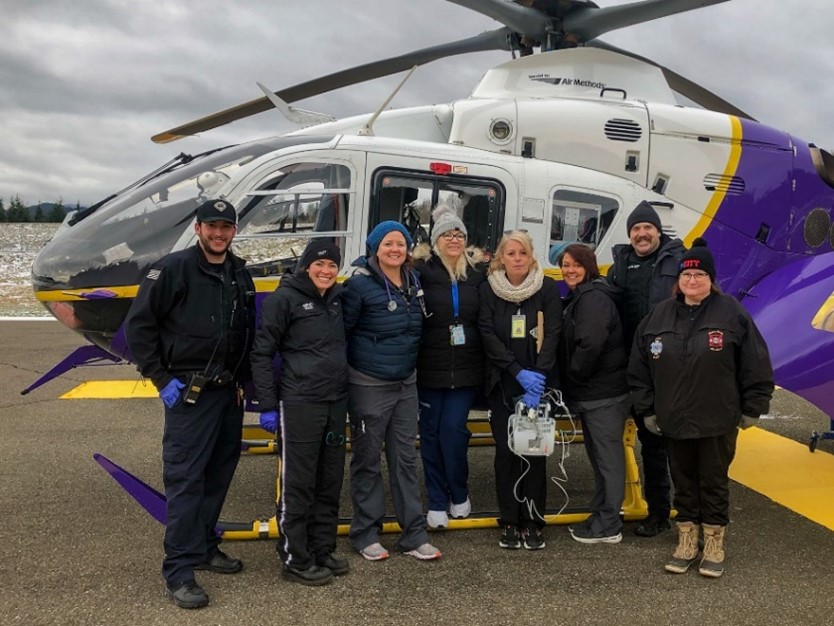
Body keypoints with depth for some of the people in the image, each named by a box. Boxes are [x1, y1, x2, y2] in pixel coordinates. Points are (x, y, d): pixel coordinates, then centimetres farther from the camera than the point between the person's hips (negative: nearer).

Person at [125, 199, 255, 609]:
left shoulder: (240, 275, 10)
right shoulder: (173, 269, -9)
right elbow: (138, 325, -10)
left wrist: (242, 380, 11)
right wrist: (161, 378, -12)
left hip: (229, 391, 7)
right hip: (189, 392, -6)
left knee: (219, 473, 13)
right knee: (185, 478, -4)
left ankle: (204, 547, 29)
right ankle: (179, 569, 3)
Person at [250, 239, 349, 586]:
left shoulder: (337, 299, 11)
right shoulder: (284, 298, -9)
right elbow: (262, 353, -8)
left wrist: (350, 398, 16)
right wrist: (267, 405, -12)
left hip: (336, 403, 7)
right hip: (299, 404, -7)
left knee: (330, 482, 14)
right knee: (298, 484, 1)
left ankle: (322, 551, 27)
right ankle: (295, 560, 13)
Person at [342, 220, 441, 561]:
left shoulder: (413, 280, 6)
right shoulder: (359, 284, -13)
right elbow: (341, 331, -11)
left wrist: (411, 366, 15)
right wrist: (342, 380, -12)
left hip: (406, 383, 6)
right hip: (368, 386, -6)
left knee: (406, 458, 10)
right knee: (367, 460, 5)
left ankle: (413, 534, 17)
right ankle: (366, 533, 19)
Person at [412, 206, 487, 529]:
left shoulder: (479, 270, 4)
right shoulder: (422, 269, -7)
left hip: (467, 368, 1)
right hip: (430, 367, -1)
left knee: (453, 428, -3)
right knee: (431, 432, 6)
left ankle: (459, 494, 20)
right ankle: (437, 502, 20)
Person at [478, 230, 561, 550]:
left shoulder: (548, 288, 0)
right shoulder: (489, 289, 1)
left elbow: (552, 335, -6)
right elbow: (488, 335, -5)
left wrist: (537, 375, -17)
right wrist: (519, 372, -14)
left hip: (538, 382, 0)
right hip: (503, 384, 1)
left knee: (535, 451, 1)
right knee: (506, 451, 3)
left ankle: (533, 522, 12)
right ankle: (509, 522, 13)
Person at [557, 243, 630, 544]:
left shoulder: (594, 298, -15)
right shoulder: (580, 297, 16)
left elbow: (590, 345, -25)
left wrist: (572, 376, -13)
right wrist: (571, 384, 11)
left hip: (604, 393, -10)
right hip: (590, 392, 10)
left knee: (608, 456, -2)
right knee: (598, 455, 17)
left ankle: (608, 526, 6)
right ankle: (600, 516, 28)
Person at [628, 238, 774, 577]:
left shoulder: (731, 312, -7)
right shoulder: (660, 315, 2)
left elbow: (756, 365, -5)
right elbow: (639, 368, 7)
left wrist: (752, 408, -4)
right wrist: (647, 410, 5)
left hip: (718, 422, -3)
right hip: (674, 421, 3)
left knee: (714, 482, 9)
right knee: (683, 482, 13)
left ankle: (714, 545, 23)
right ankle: (686, 541, 27)